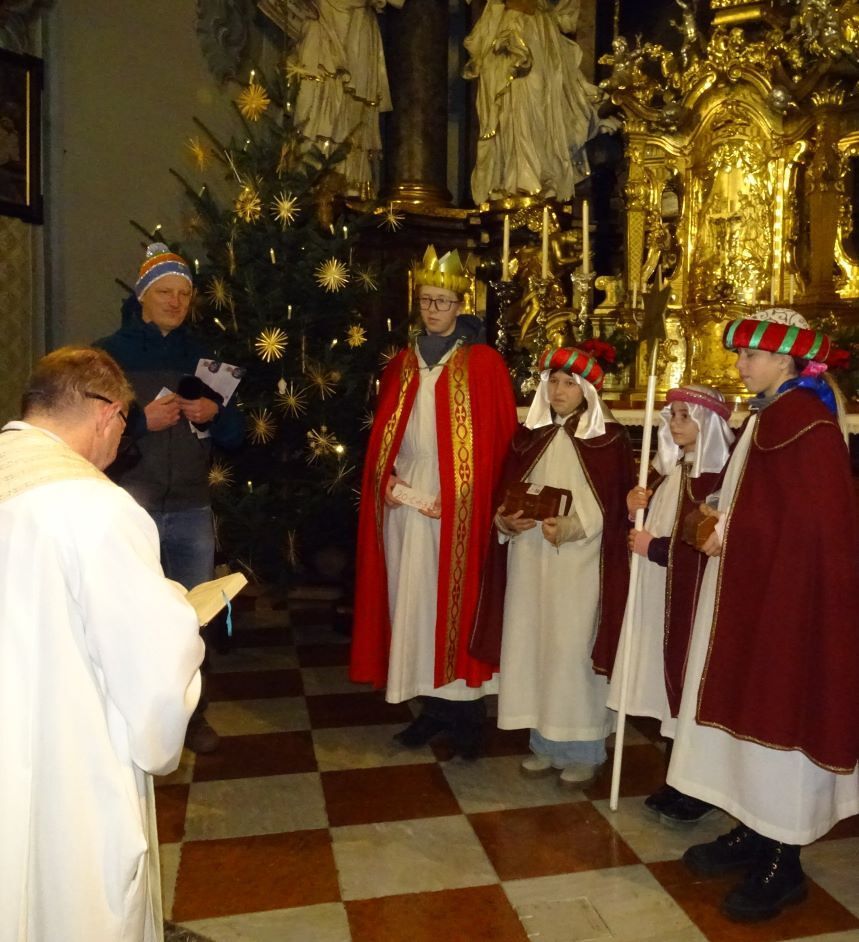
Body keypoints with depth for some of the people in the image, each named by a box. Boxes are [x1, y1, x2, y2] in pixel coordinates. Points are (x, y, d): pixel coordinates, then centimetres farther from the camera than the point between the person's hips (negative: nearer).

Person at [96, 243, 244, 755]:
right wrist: (140, 421, -17)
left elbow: (235, 435, 12)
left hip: (192, 510, 3)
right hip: (128, 508, -3)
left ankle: (193, 713, 28)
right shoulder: (109, 353, 0)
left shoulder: (202, 356, 11)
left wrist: (215, 413, -9)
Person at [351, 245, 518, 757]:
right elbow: (382, 437, 12)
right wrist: (388, 484, -3)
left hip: (457, 507, -4)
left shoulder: (484, 364, -1)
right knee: (413, 601, 7)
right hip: (405, 503, 5)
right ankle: (434, 705, 19)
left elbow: (497, 439, -4)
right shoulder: (402, 365, 12)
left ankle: (465, 708, 13)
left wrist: (468, 498, -10)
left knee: (455, 600, -1)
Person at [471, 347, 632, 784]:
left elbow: (612, 505, -8)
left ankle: (582, 748, 13)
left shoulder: (608, 438, -2)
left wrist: (569, 527, -22)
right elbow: (506, 491, 11)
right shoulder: (529, 434, 12)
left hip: (580, 560, -5)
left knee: (573, 647, -3)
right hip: (529, 556, 5)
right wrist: (506, 519, -10)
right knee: (532, 643, 7)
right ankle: (545, 742, 22)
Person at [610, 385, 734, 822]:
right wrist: (635, 506, -1)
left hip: (694, 598, -8)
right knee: (670, 686, 13)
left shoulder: (720, 475, -14)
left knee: (690, 685, -1)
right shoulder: (671, 468, 13)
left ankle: (697, 795, 15)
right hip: (659, 596, 8)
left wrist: (653, 547, -11)